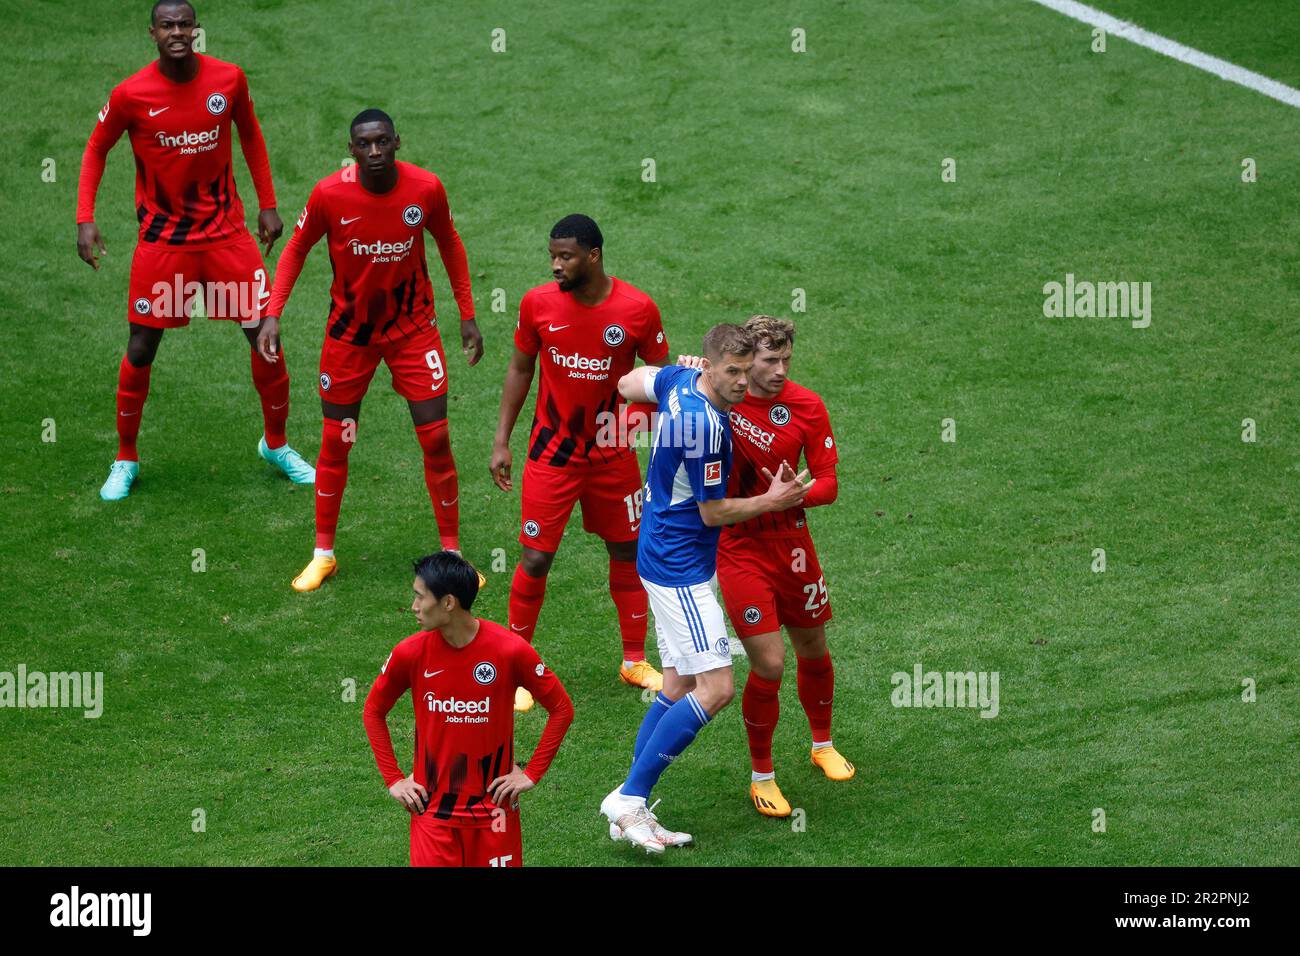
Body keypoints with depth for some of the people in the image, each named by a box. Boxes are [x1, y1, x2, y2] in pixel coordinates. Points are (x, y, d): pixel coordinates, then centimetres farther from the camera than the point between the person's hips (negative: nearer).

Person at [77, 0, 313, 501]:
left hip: (225, 230, 2)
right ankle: (125, 460, 19)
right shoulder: (131, 94, -13)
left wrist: (268, 205, 9)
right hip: (161, 238, -2)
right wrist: (85, 219, -7)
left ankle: (275, 443, 22)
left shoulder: (229, 79, -7)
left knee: (264, 334, 0)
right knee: (141, 349, 1)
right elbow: (96, 149, 2)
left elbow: (250, 136, 10)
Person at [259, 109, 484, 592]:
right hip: (349, 330, 0)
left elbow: (449, 243, 2)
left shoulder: (426, 189, -17)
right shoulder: (329, 194, -20)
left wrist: (467, 315, 4)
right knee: (334, 442, 7)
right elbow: (297, 248, -3)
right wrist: (273, 313, -12)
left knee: (436, 439, -1)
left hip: (413, 329, 0)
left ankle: (451, 552, 13)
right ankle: (323, 554, 23)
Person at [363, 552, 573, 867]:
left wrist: (532, 774, -5)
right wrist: (393, 779, 3)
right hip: (432, 810, 1)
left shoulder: (510, 650, -12)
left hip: (493, 807, -1)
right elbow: (373, 711, 9)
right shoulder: (410, 653, -7)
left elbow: (561, 709, -1)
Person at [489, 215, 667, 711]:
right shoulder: (538, 303, -9)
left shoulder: (637, 309, -12)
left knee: (627, 552, 12)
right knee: (536, 559, -3)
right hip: (552, 452, -1)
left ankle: (634, 661, 29)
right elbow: (520, 368, 4)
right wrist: (501, 441, 2)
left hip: (613, 452, 1)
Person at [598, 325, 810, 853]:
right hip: (680, 568, -10)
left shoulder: (681, 378, 1)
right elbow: (713, 512, -15)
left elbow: (628, 383, 23)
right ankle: (629, 798, -9)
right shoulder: (706, 425, -25)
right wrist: (773, 501, -3)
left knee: (679, 683, 11)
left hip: (664, 559, 10)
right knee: (716, 687, -12)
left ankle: (632, 809, 11)